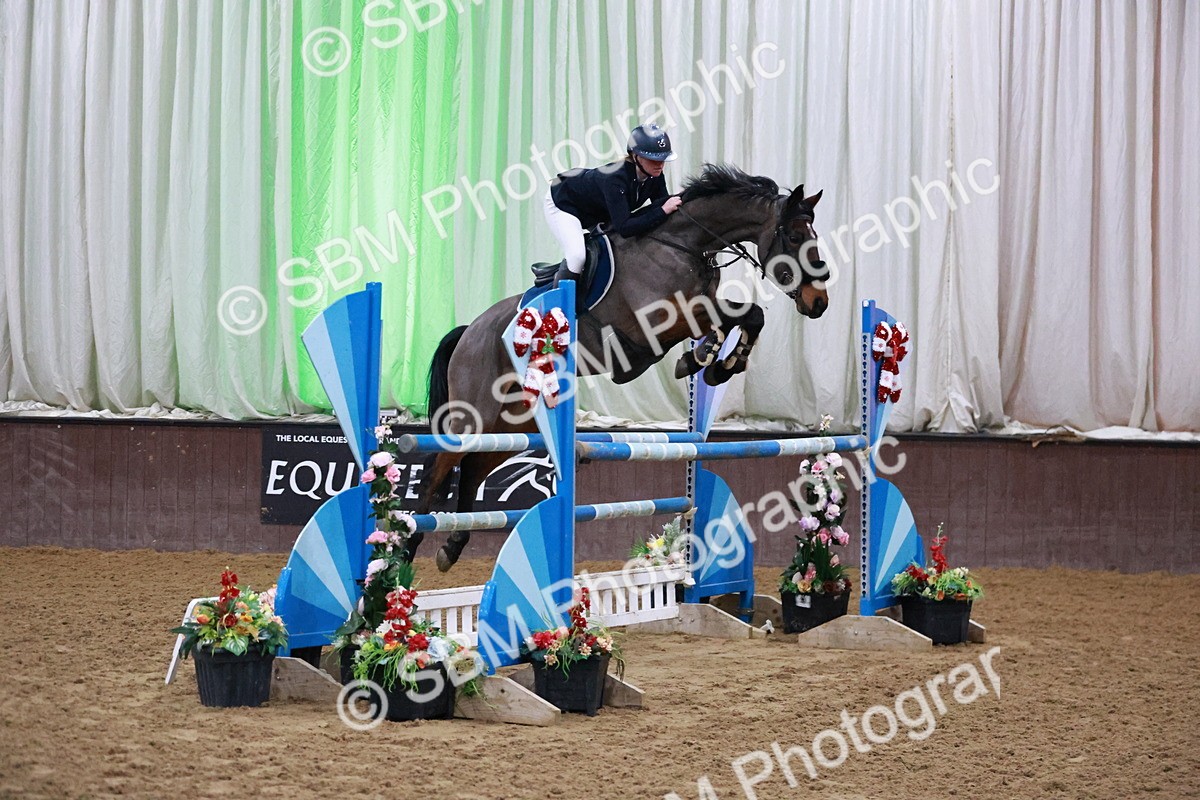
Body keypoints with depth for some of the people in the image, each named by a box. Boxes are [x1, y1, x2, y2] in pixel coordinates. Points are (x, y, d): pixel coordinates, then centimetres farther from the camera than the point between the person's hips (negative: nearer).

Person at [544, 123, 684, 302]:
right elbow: (624, 228, -46)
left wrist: (676, 201, -33)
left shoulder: (655, 177, -20)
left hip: (597, 212, 8)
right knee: (578, 255, -27)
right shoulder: (615, 179, -41)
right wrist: (662, 211, -48)